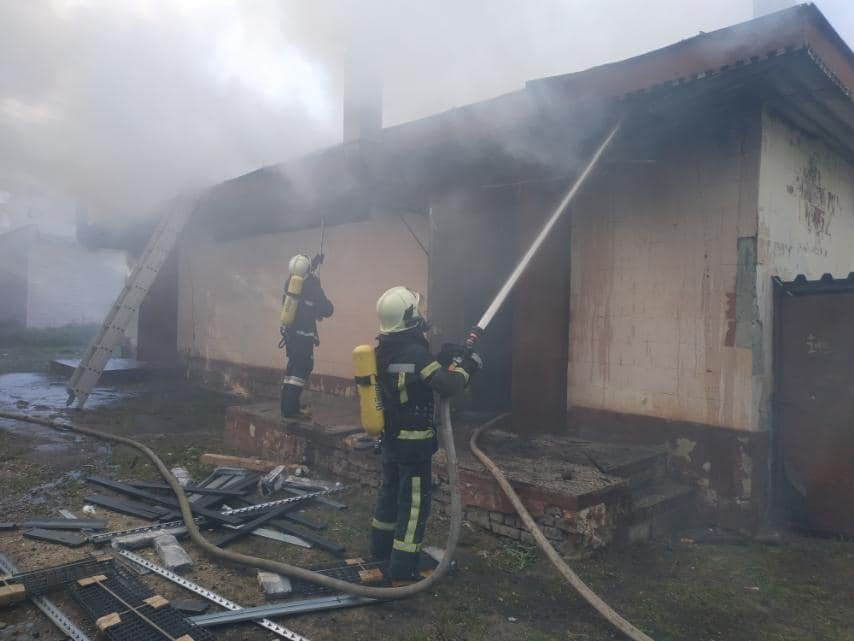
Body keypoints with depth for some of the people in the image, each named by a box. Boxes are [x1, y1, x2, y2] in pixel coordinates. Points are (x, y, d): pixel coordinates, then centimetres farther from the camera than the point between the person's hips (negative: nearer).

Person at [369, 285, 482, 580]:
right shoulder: (414, 352, -24)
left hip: (390, 437, 9)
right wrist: (464, 365, -11)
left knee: (390, 490, 23)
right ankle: (403, 568, 9)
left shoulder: (384, 349, 3)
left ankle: (381, 546, 39)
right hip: (414, 442, -8)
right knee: (415, 501, 2)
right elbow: (448, 386, -29)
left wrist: (444, 358, 3)